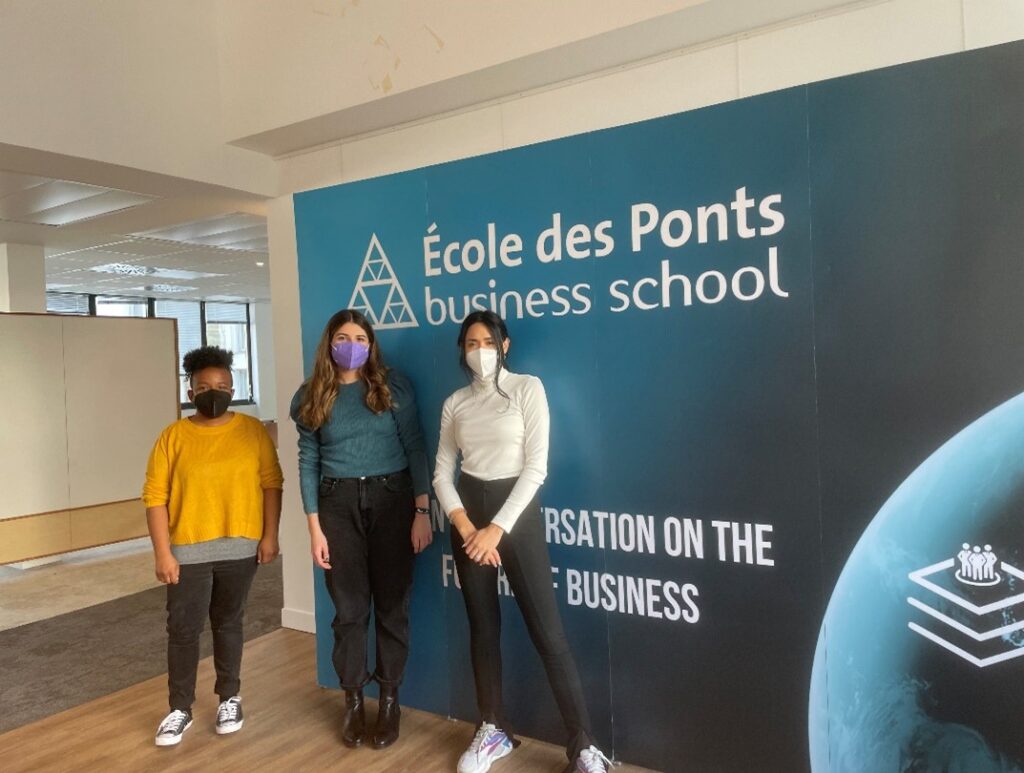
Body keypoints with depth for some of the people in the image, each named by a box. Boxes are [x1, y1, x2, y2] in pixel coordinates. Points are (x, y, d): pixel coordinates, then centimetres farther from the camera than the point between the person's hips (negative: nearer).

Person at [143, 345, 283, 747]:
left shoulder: (253, 430, -1)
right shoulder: (173, 436, -4)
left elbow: (271, 483, 2)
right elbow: (155, 496, -5)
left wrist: (269, 535, -4)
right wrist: (162, 553, -9)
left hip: (240, 547, 1)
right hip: (188, 550, -1)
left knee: (228, 623, 14)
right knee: (183, 629, 4)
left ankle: (229, 698, 30)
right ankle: (180, 709, 21)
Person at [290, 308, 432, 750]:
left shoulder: (393, 386, 0)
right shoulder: (311, 397, 4)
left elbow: (415, 448, -2)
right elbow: (308, 461, 4)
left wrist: (422, 511, -8)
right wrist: (314, 528, -1)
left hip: (391, 498, -1)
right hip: (338, 503, 1)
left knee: (391, 603, 6)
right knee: (349, 607, 7)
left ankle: (389, 699, 23)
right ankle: (353, 701, 25)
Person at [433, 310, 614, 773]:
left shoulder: (527, 388, -4)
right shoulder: (455, 404, 8)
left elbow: (536, 467, -10)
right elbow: (442, 473, 6)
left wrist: (498, 528, -15)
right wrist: (466, 526, -9)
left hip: (516, 509, -4)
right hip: (468, 510, 4)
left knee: (547, 631, -4)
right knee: (482, 626, 11)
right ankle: (493, 731, 28)